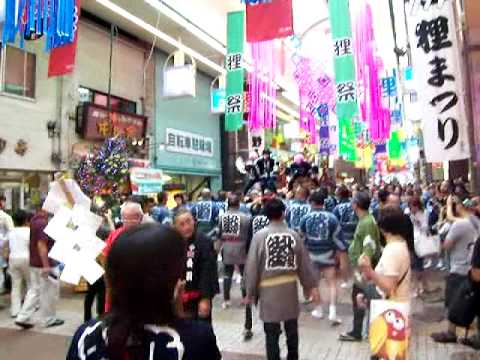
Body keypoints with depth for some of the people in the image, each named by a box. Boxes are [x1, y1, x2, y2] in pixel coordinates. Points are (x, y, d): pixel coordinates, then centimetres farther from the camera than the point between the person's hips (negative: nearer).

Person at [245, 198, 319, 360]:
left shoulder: (260, 235, -10)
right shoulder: (294, 235, -2)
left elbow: (252, 266, -8)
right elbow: (304, 263, 4)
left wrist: (250, 292, 2)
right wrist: (311, 286, 14)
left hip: (268, 289, -3)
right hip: (290, 287, 3)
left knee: (272, 333, 6)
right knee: (292, 329, 19)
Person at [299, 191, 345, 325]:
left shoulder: (305, 218, -6)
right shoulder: (331, 217, -8)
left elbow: (301, 236, 7)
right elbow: (337, 236, -4)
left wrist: (302, 251, 23)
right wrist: (340, 250, 8)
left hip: (311, 255, 1)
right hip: (327, 254, -1)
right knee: (332, 283, 4)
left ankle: (319, 310, 25)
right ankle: (332, 312, -5)